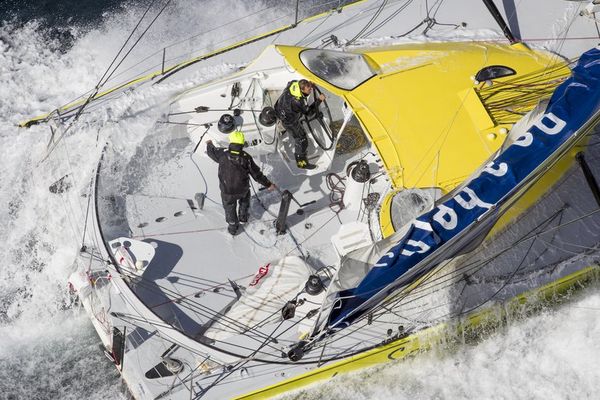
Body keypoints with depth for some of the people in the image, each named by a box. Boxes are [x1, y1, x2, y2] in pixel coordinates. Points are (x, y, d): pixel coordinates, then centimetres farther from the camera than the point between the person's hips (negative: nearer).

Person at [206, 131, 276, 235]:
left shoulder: (223, 154, -19)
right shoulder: (246, 158, -17)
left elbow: (212, 151, 4)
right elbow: (257, 174, -10)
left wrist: (209, 144, 28)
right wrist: (268, 184, 4)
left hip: (227, 191, -1)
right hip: (242, 189, 1)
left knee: (229, 208, 25)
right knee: (245, 197, 36)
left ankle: (233, 227, 40)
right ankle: (243, 217, 48)